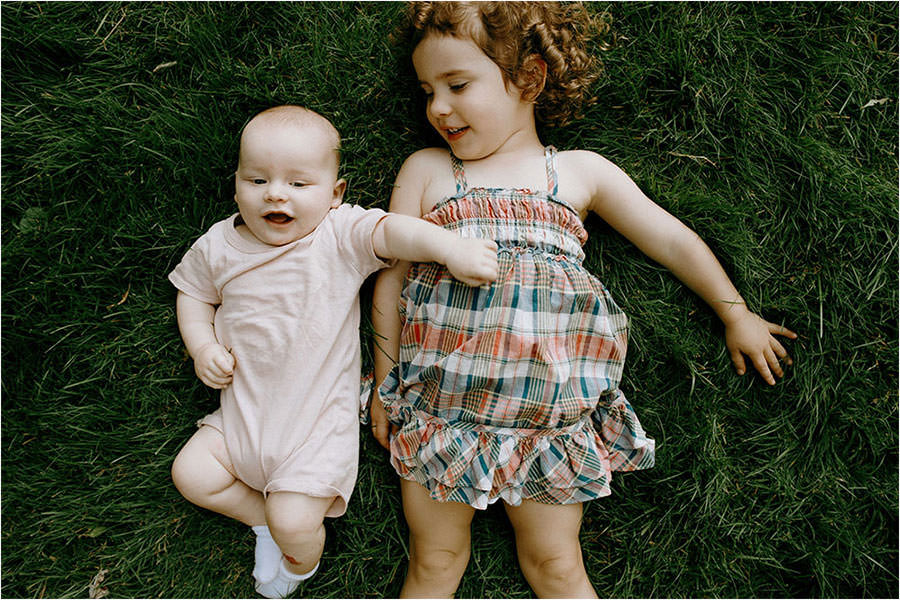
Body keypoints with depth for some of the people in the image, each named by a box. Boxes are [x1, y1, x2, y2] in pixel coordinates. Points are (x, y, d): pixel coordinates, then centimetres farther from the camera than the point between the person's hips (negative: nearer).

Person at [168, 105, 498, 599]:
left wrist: (449, 246, -48)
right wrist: (202, 345, -3)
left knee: (295, 522, -10)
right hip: (245, 411, 5)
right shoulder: (219, 245, -1)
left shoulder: (340, 235, -14)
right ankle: (265, 519, 24)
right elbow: (194, 293, 14)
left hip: (319, 419, -5)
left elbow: (390, 232, -30)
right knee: (191, 475, 0)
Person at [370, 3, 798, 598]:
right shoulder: (425, 170, 11)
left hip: (549, 408, 0)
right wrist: (385, 385, 9)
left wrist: (736, 314, 21)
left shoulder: (581, 170, 10)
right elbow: (391, 280, 10)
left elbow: (671, 238, 17)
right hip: (439, 399, 1)